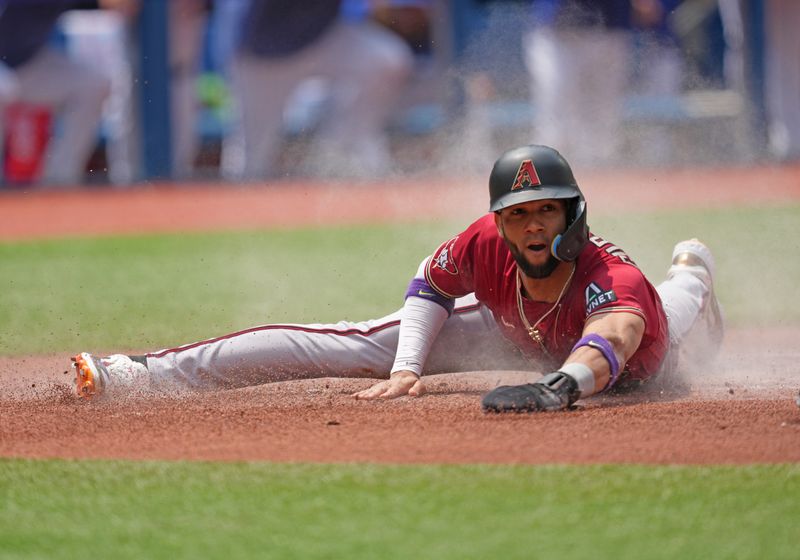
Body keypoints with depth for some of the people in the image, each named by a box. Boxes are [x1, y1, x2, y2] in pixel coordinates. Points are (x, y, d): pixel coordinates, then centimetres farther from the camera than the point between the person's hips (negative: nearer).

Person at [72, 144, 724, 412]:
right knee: (367, 343, -14)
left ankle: (689, 278, 77)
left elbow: (610, 346, -72)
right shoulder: (486, 245, -36)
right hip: (516, 329, 1)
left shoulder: (612, 278, -50)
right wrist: (407, 369, -30)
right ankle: (143, 372, -11)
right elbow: (431, 283, -14)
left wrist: (555, 389, -94)